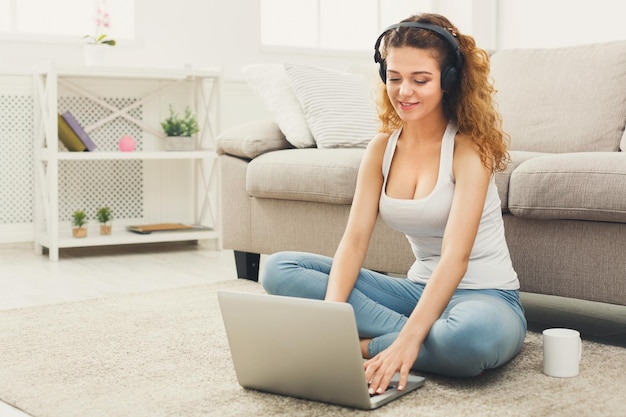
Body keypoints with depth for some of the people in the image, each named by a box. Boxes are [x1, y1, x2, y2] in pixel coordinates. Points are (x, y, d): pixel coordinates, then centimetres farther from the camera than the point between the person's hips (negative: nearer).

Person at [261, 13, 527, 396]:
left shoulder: (468, 147, -15)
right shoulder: (381, 149, 2)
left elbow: (455, 256, -26)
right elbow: (354, 241, -6)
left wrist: (409, 339, -39)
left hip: (485, 295, -6)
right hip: (421, 289, 6)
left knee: (475, 337, -44)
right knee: (279, 268, -7)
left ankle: (365, 346, -14)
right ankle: (433, 336, -15)